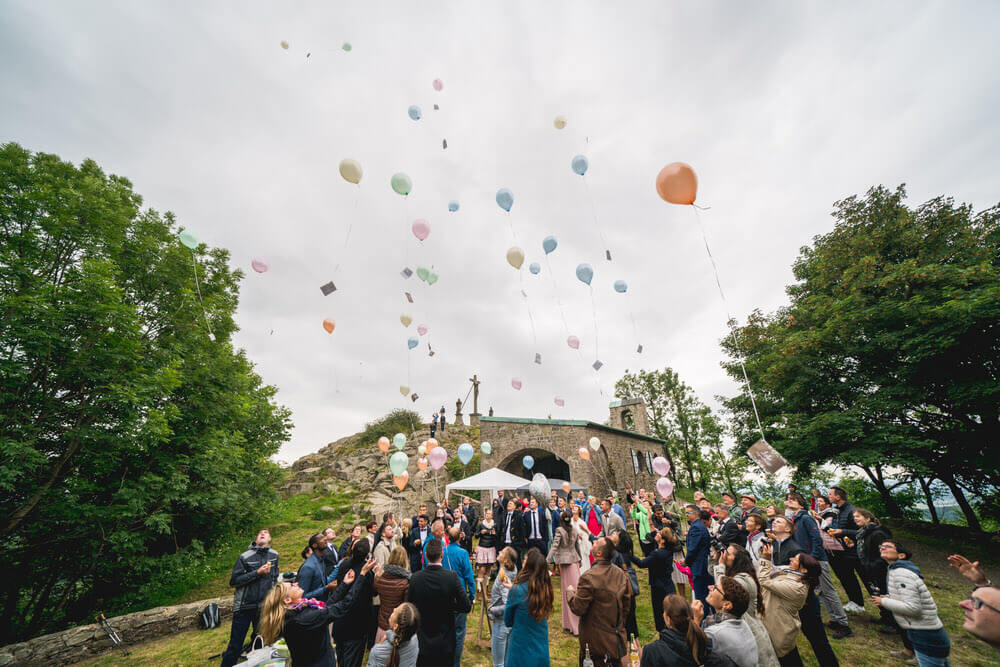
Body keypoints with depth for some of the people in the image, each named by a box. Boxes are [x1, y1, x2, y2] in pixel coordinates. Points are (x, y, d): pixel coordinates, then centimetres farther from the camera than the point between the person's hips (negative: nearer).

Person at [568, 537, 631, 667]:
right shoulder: (621, 574, -6)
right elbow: (626, 605, 5)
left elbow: (578, 609, -22)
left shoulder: (588, 577, -27)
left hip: (595, 640, -5)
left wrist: (572, 593, -3)